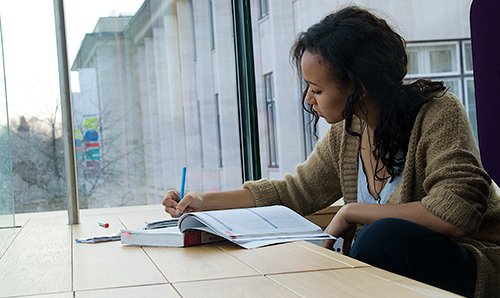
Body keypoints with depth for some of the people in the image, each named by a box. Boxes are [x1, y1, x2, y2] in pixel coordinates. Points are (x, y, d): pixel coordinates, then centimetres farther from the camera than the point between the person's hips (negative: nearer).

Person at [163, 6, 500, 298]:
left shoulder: (438, 114, -17)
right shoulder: (345, 132, 2)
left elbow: (457, 214, -28)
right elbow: (294, 191, 15)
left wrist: (352, 212, -21)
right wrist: (205, 202, 11)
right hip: (393, 267, 5)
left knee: (386, 236, -34)